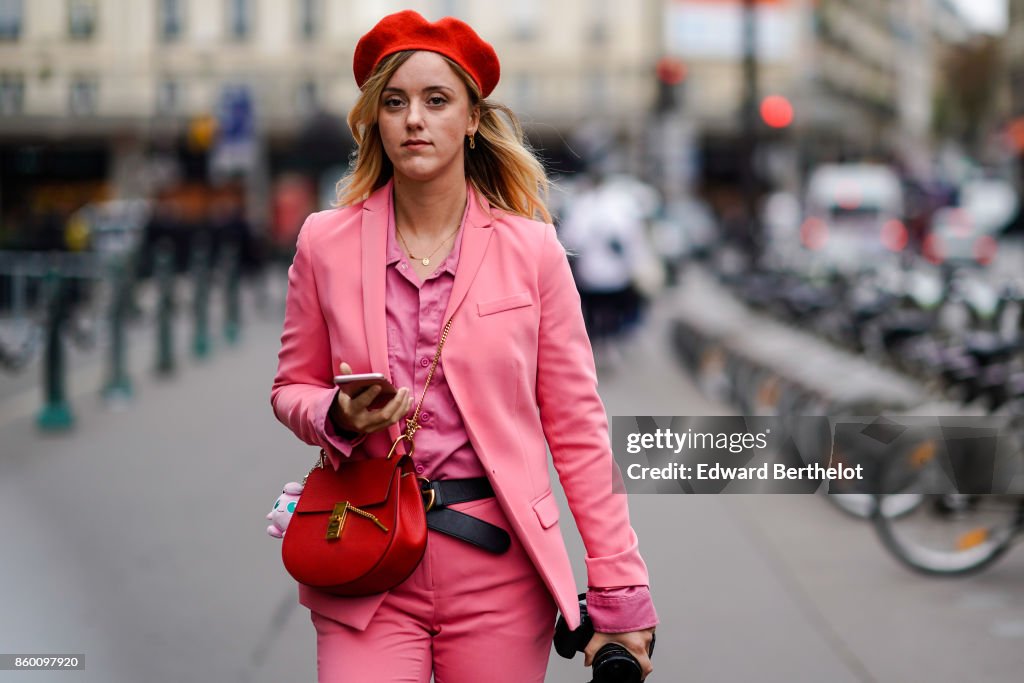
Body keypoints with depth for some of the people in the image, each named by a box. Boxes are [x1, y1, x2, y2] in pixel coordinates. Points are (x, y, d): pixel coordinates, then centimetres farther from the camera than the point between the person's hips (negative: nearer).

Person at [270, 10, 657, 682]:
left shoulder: (532, 249, 1)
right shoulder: (326, 243, 4)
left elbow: (577, 426, 2)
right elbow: (292, 387, 15)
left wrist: (620, 591, -2)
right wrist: (338, 416, -9)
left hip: (499, 571, 0)